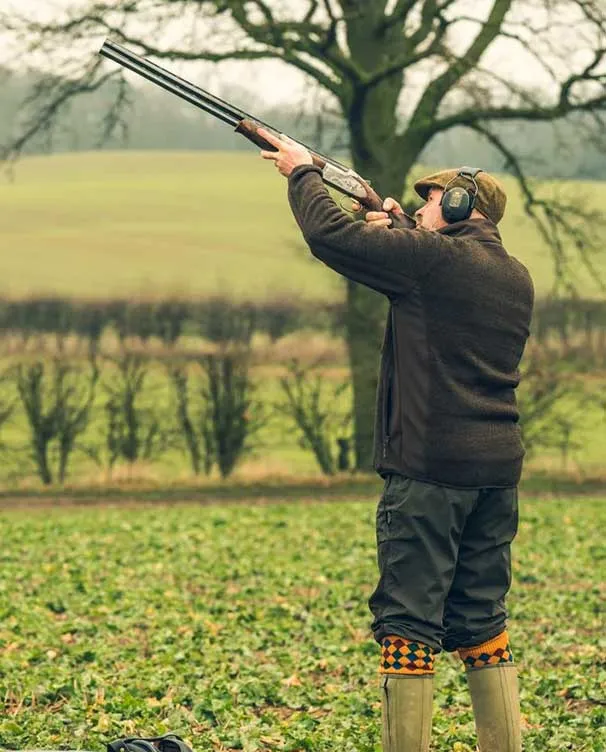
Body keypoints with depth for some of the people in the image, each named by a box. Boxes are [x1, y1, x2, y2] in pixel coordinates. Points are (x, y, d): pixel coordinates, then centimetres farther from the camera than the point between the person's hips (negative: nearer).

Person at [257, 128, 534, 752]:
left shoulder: (431, 257, -10)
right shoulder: (517, 279, 14)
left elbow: (328, 233, -7)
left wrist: (302, 172, 10)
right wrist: (397, 230, 22)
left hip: (430, 469, -8)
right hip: (497, 469, 8)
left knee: (408, 623, -4)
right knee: (482, 624, 14)